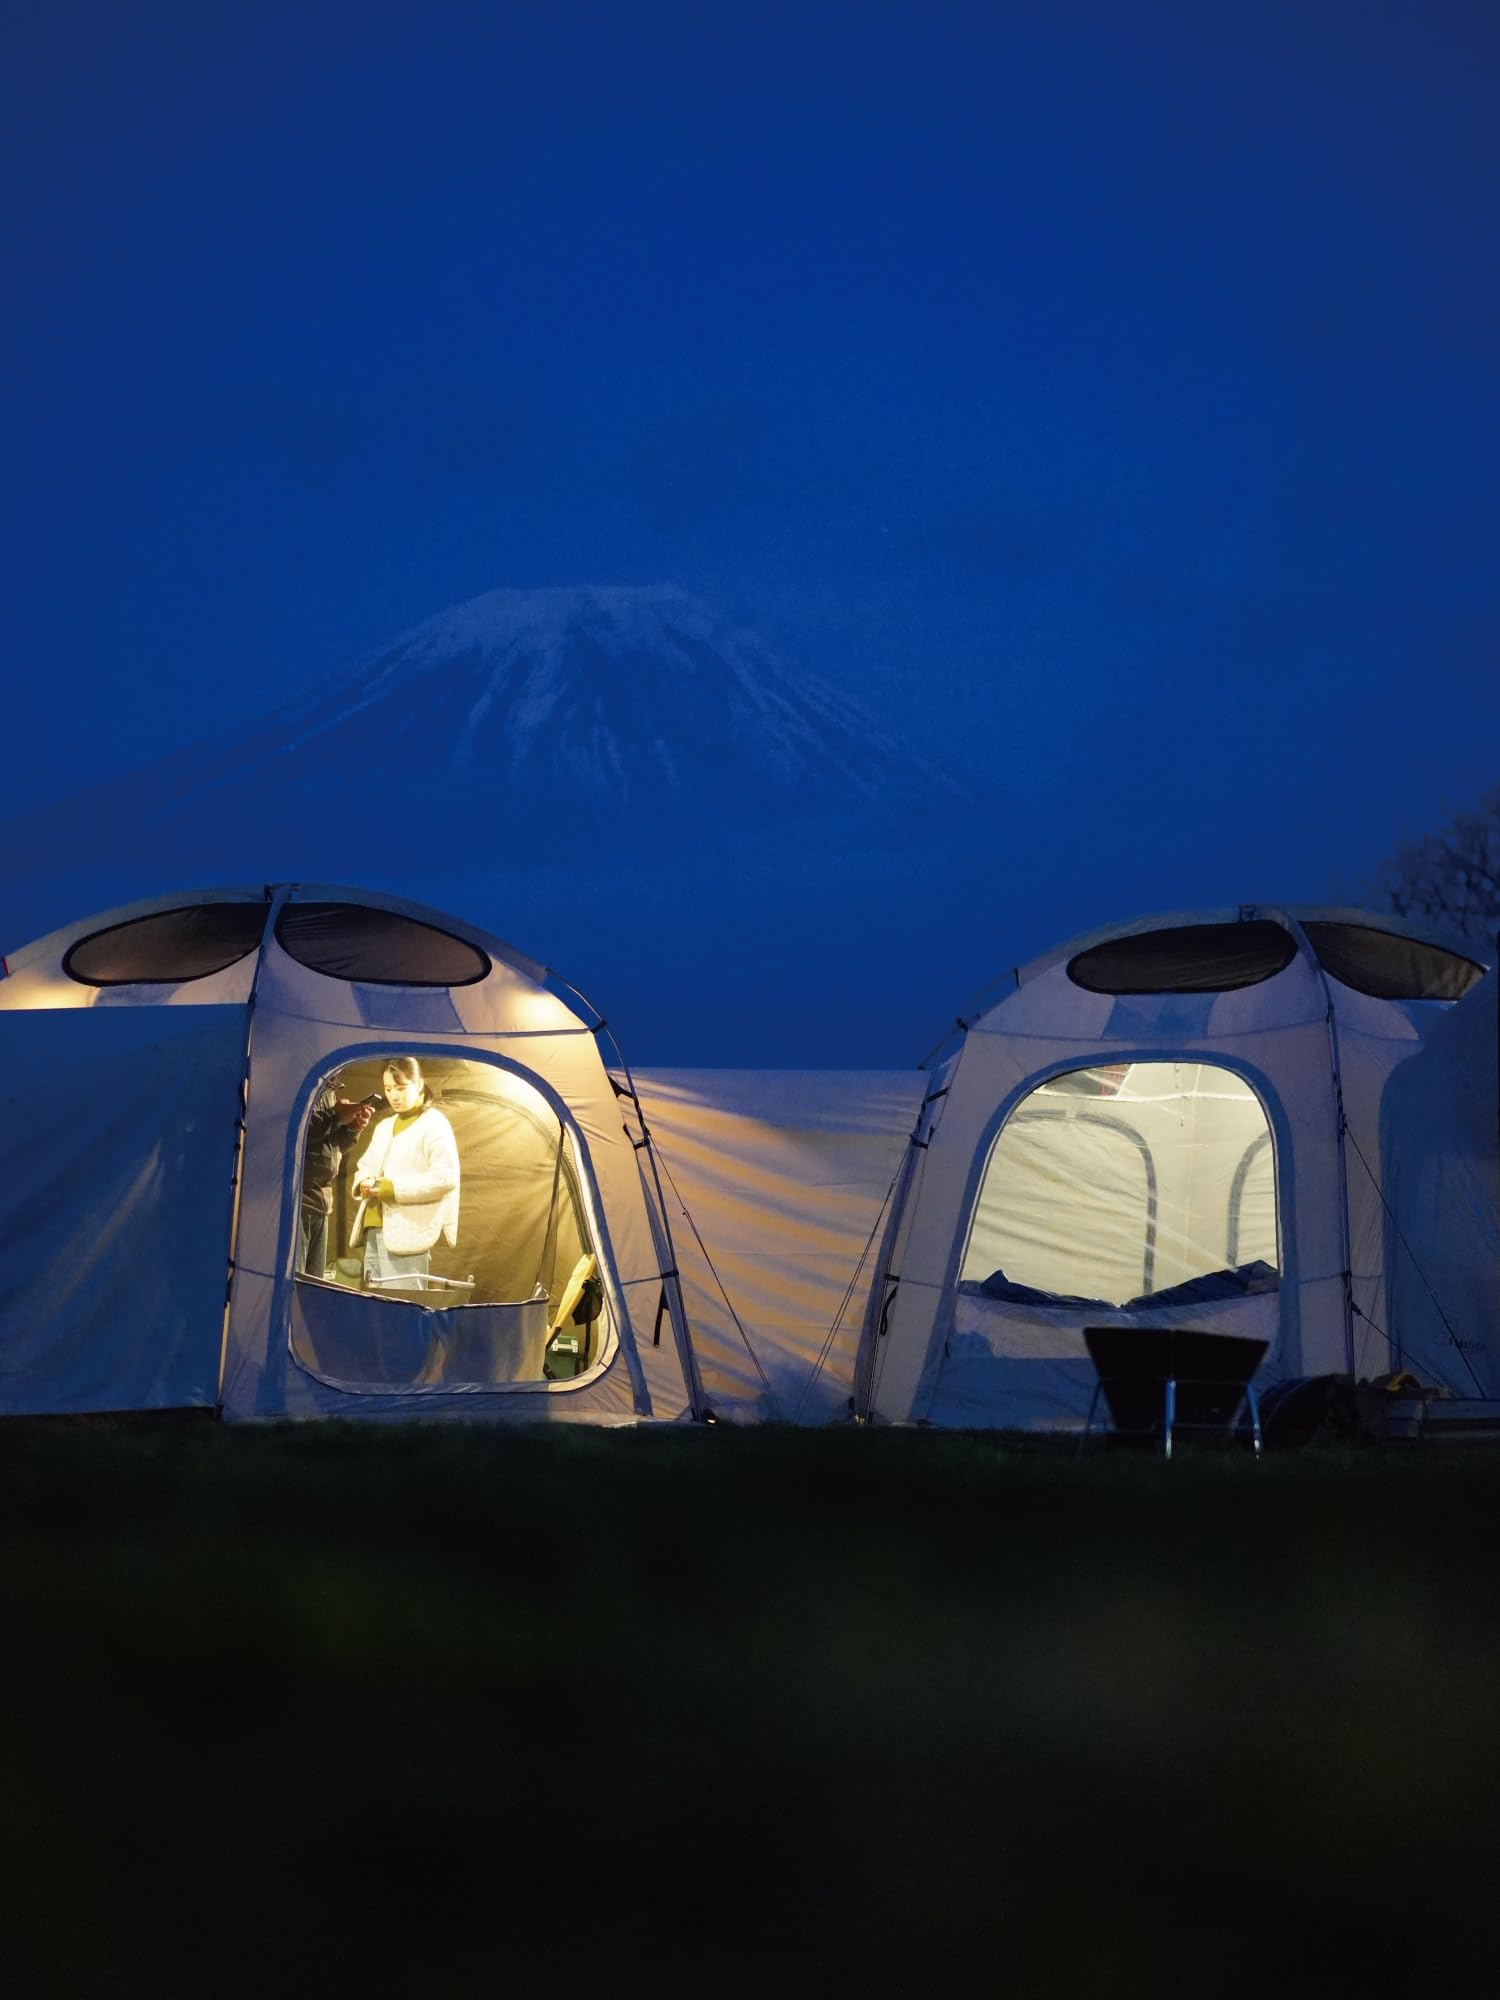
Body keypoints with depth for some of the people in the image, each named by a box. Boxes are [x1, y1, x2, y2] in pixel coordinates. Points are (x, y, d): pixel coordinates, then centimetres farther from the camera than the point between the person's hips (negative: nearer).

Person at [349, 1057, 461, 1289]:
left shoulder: (433, 1124, -3)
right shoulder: (384, 1127, 22)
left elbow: (446, 1177, -13)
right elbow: (364, 1167, 24)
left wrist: (392, 1188, -18)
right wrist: (364, 1184, -2)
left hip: (407, 1232, -8)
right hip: (374, 1229, 8)